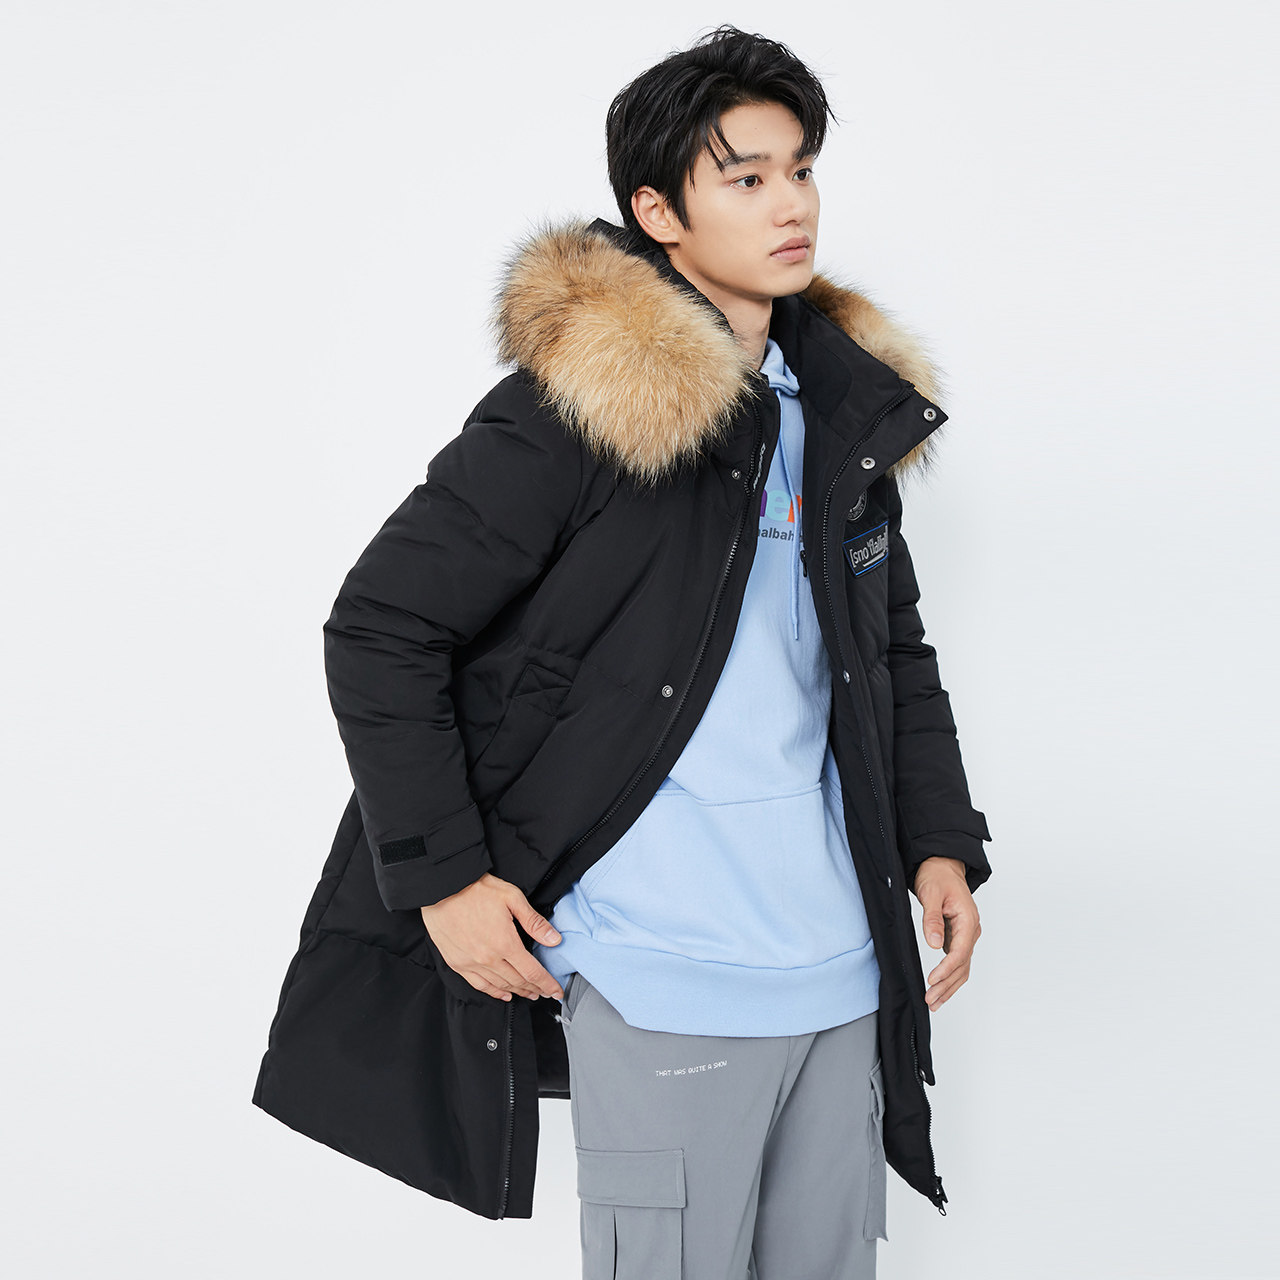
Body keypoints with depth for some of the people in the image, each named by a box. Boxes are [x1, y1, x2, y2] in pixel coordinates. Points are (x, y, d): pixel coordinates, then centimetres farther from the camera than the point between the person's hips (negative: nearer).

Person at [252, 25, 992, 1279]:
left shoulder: (851, 405, 9)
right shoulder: (574, 407, -12)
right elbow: (380, 627, -9)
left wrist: (941, 843, 9)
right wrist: (443, 874, -11)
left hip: (844, 972, 7)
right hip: (661, 986, -6)